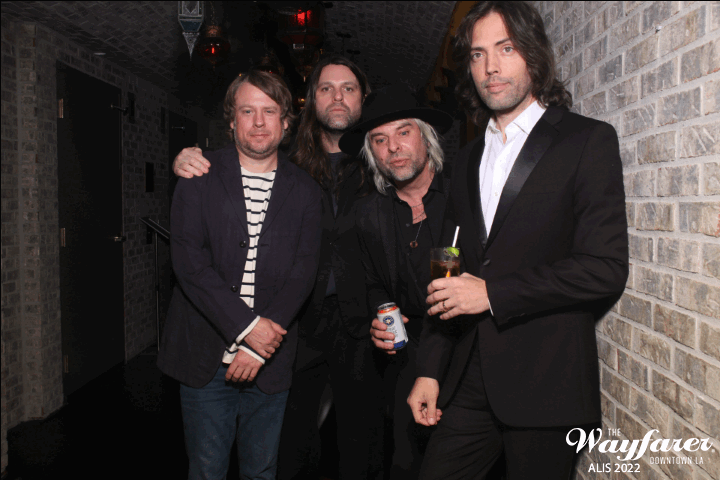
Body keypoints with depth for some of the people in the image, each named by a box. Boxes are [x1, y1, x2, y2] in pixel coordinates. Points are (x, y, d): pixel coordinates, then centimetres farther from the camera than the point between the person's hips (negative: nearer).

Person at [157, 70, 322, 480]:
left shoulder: (305, 191, 5)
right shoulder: (199, 177, 1)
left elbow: (303, 272, -3)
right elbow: (189, 261, -9)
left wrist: (262, 347, -12)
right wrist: (246, 325, -16)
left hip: (270, 361, 1)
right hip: (204, 358, -1)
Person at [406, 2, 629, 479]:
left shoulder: (588, 140, -3)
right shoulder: (468, 159, 14)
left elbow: (606, 269, -12)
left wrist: (492, 292, -15)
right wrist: (429, 370, 10)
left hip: (545, 386, -4)